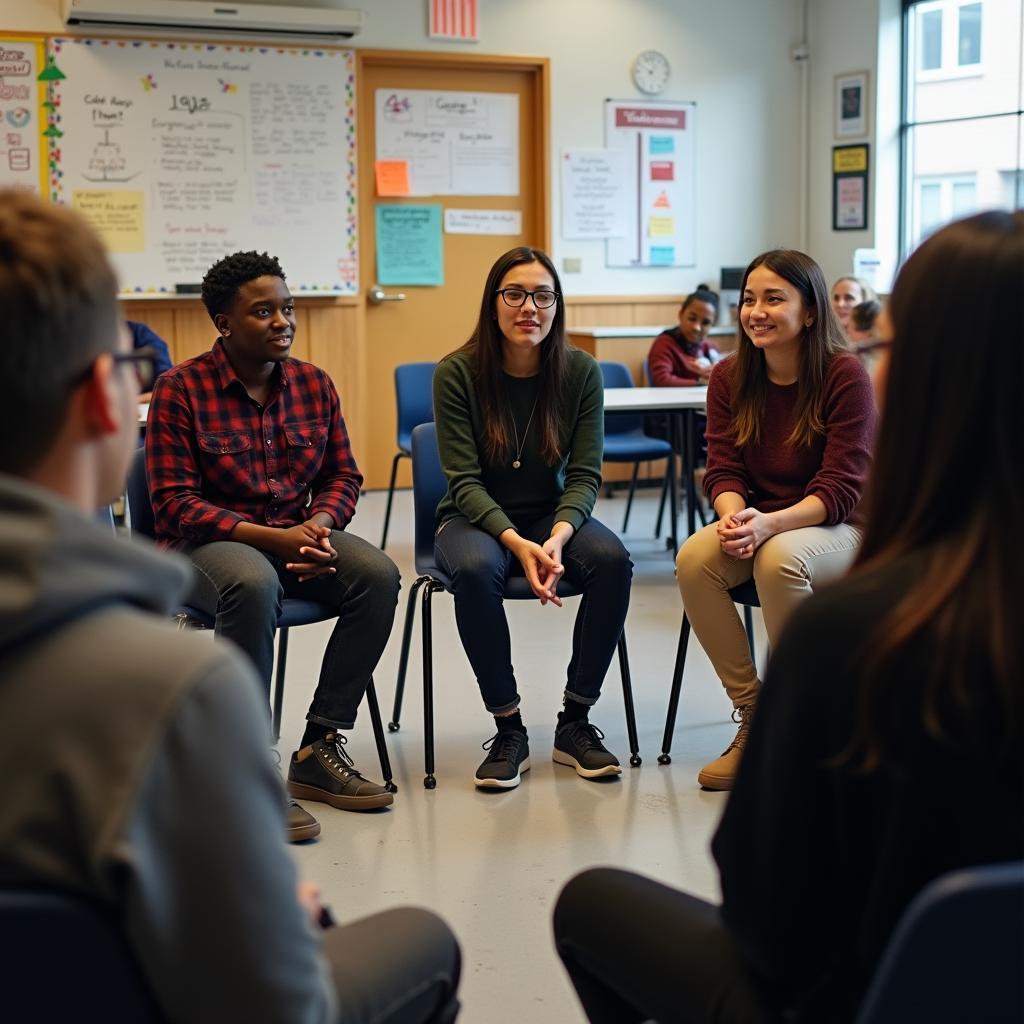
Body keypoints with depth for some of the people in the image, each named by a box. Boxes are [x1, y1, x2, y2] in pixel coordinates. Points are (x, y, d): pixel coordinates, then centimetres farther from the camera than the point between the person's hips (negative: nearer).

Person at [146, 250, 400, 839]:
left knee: (378, 574, -23)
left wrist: (318, 524, -13)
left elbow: (343, 475, 11)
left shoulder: (314, 384, 5)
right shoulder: (181, 389, -9)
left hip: (297, 532, 5)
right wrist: (271, 537, -22)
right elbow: (175, 502, -12)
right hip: (206, 542, -5)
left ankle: (320, 748, -15)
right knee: (254, 583, -39)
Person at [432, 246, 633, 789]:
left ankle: (574, 723, -14)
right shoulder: (456, 373, -12)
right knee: (475, 570, -36)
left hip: (553, 515, 2)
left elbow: (584, 475, -7)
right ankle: (508, 730, -20)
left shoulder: (581, 372, -6)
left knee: (613, 560, -29)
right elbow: (465, 481, -15)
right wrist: (517, 544, -30)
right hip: (476, 518, -2)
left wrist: (558, 537, -27)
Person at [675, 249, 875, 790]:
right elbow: (723, 469, -1)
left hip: (840, 528, -5)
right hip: (758, 525, 5)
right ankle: (753, 714, -12)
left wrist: (770, 524, -34)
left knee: (779, 558, -37)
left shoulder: (846, 376, -13)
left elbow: (842, 488, -18)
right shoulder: (729, 377, 2)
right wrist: (734, 517, -25)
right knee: (694, 558, -27)